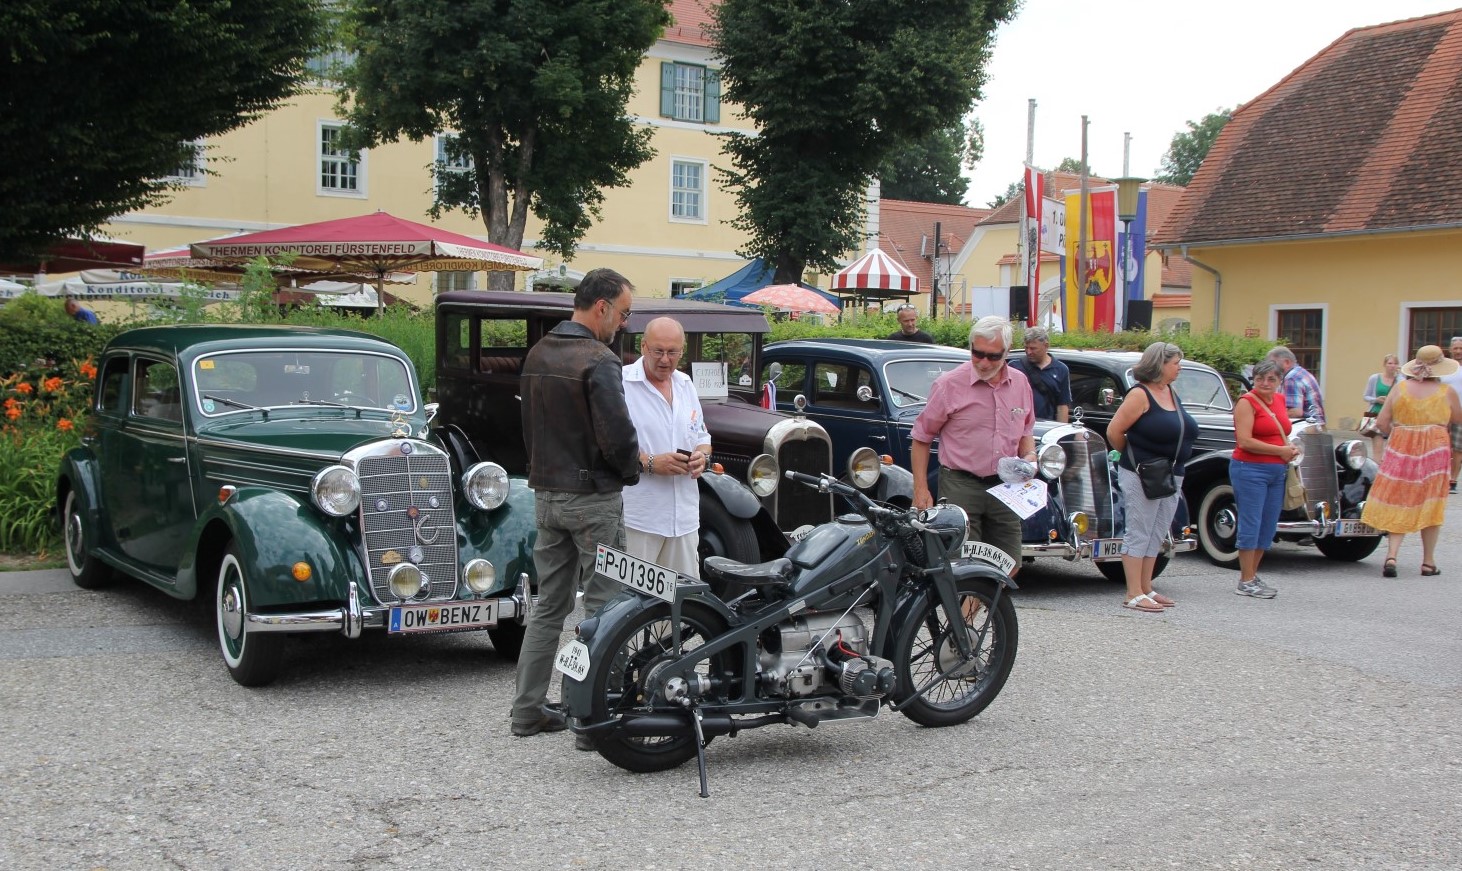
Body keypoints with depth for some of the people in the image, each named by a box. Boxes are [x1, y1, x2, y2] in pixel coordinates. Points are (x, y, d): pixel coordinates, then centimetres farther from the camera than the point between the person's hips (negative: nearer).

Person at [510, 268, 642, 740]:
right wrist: (631, 471, -2)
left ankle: (528, 709, 18)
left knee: (550, 604, 14)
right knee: (603, 608, 0)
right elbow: (618, 436, -21)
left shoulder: (537, 355, 10)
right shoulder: (597, 360, -17)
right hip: (593, 498, -8)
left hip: (546, 494, 8)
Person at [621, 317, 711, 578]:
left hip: (684, 516, 7)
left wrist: (702, 456, 3)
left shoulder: (686, 385, 16)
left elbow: (701, 436, 25)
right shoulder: (621, 383, -7)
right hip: (637, 516, -7)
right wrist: (649, 463, -21)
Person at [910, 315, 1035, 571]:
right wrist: (920, 490, -5)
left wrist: (1029, 456, 2)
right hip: (960, 485, -5)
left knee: (1010, 567, 7)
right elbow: (921, 437, 0)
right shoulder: (949, 384, -6)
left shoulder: (1020, 383, 9)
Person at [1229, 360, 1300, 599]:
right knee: (1251, 525, -5)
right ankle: (1246, 582, 0)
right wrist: (1280, 451, -15)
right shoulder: (1247, 402, -9)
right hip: (1250, 470, -8)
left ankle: (1252, 575, 19)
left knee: (1268, 527, 9)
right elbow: (1244, 441, -18)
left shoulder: (1279, 400, 14)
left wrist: (1291, 448, 6)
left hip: (1277, 472, 8)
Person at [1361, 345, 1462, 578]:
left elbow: (1381, 422, -1)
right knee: (1430, 505, 10)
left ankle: (1391, 555, -9)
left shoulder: (1400, 388, -1)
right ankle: (1428, 562, 15)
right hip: (1435, 449, -1)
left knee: (1399, 504, 7)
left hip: (1401, 449, 1)